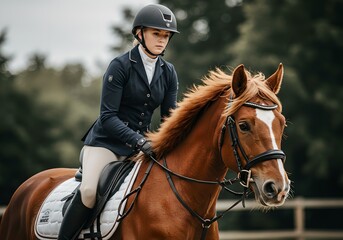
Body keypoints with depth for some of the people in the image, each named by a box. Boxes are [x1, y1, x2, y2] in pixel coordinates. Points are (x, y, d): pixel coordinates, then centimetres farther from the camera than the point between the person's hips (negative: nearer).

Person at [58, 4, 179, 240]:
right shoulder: (120, 66, -12)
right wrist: (138, 141, -27)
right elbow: (108, 117, -16)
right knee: (88, 191, -27)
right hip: (107, 140, -5)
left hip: (142, 143, 6)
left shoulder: (168, 72, 5)